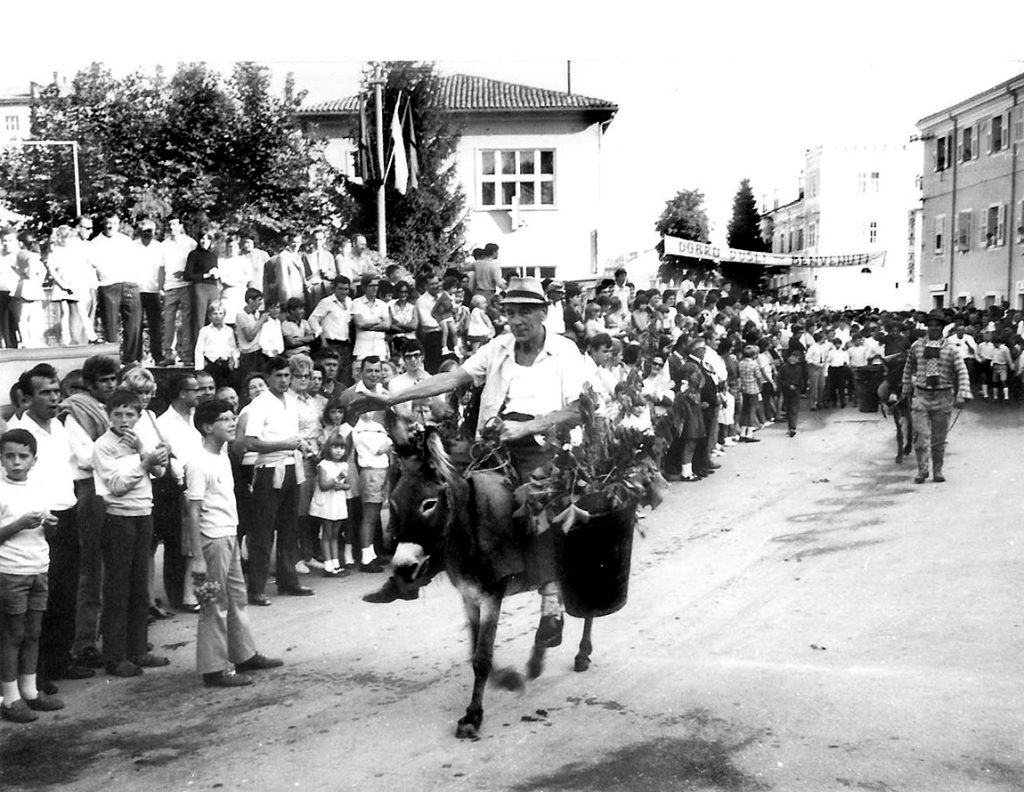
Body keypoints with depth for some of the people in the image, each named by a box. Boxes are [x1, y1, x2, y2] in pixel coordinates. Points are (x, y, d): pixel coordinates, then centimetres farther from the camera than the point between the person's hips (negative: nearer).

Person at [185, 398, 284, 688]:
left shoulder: (223, 458, 11)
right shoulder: (199, 464, -16)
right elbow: (193, 513, -17)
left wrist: (234, 534, 16)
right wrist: (198, 557, -19)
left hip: (230, 537, 9)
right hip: (213, 540, -9)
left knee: (237, 597, 17)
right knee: (216, 605, -1)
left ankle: (244, 655, 29)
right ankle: (214, 668, 7)